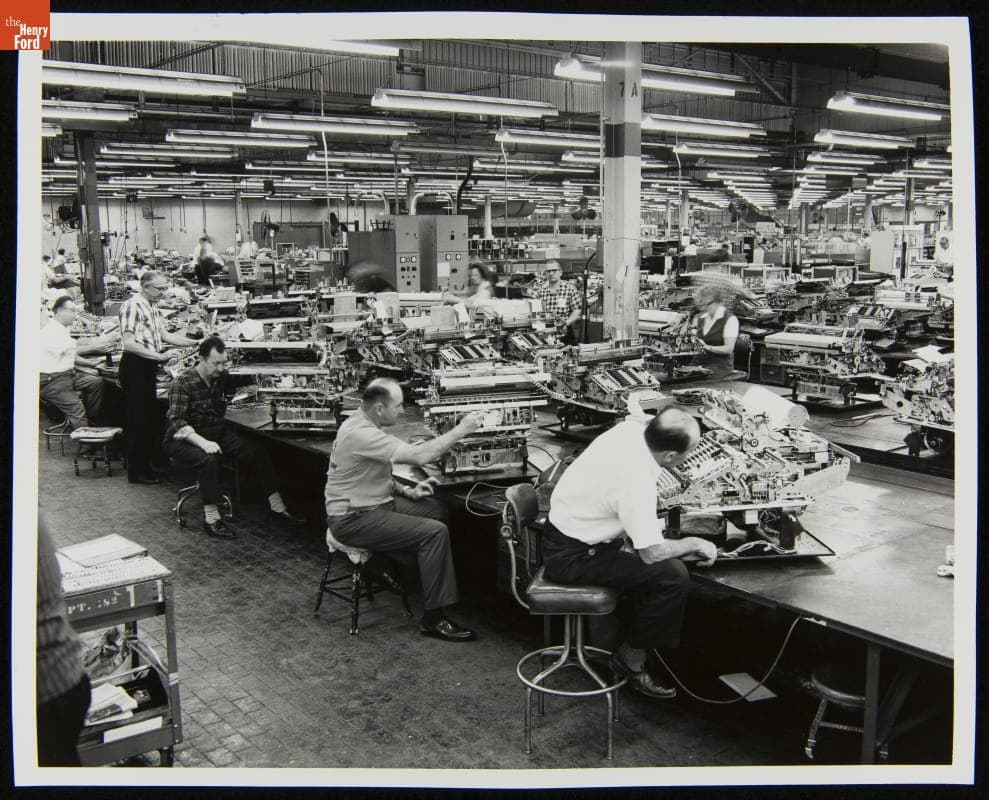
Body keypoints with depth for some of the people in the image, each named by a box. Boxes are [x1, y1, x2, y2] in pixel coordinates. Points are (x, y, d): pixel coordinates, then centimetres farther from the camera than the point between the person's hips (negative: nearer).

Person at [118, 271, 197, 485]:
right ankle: (136, 472, 5)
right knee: (138, 419, -3)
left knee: (150, 417, 15)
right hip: (135, 366, -10)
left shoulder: (152, 307, 15)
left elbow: (164, 336, 20)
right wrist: (160, 356, -28)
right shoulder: (133, 305, -16)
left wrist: (196, 343, 13)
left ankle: (145, 463, 26)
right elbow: (129, 343, -24)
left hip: (148, 367, 10)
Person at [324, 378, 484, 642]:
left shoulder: (361, 423, 6)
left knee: (438, 510, 6)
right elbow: (419, 455, -31)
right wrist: (460, 430, -21)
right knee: (435, 532, -18)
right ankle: (433, 619, -11)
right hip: (353, 520, -10)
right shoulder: (361, 434, -27)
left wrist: (406, 491, 4)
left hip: (375, 502, 10)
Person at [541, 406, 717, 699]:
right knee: (674, 575, -16)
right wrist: (693, 544, -10)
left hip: (565, 527, 10)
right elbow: (651, 553, -27)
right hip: (572, 557, -10)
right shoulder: (637, 479, -32)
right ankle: (631, 658, 2)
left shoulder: (630, 427, -8)